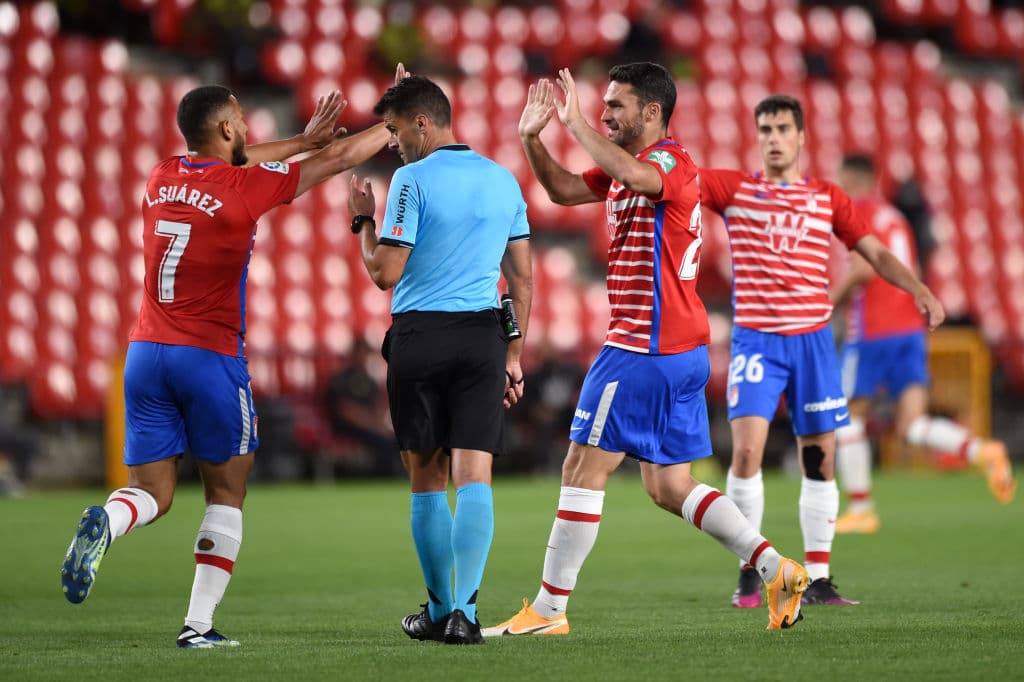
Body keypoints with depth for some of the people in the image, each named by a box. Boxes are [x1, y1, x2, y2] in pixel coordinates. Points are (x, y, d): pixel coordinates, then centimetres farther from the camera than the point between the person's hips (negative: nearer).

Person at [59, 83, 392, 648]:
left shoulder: (163, 177, 7)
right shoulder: (246, 187, -9)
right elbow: (338, 158, 2)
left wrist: (304, 138, 30)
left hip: (145, 351, 5)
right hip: (211, 358, -4)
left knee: (152, 493, 6)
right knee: (226, 493, 10)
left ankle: (104, 523, -28)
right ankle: (198, 625, 4)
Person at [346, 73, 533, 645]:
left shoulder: (413, 180, -7)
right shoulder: (504, 180, 10)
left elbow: (385, 273, -10)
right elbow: (523, 278, 13)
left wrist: (363, 219, 6)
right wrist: (515, 354, 19)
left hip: (419, 338, -3)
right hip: (484, 338, 3)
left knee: (427, 476, 9)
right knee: (474, 475, -3)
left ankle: (440, 609, 16)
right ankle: (463, 612, -15)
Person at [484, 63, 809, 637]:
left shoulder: (672, 162, -13)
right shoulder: (631, 164, 17)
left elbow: (633, 175, -37)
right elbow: (564, 190, 24)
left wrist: (576, 122, -27)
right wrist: (533, 138, 8)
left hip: (645, 349, -10)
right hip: (681, 349, 10)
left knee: (584, 470, -5)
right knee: (669, 487, 10)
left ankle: (548, 610, -1)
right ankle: (778, 570, 5)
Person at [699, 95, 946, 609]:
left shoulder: (828, 200, 9)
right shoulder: (734, 189, 5)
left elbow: (875, 253, 10)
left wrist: (921, 292, -3)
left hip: (812, 339, 2)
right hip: (755, 339, -2)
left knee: (820, 457, 1)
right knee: (746, 447, -16)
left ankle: (818, 580, 9)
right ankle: (749, 574, -5)